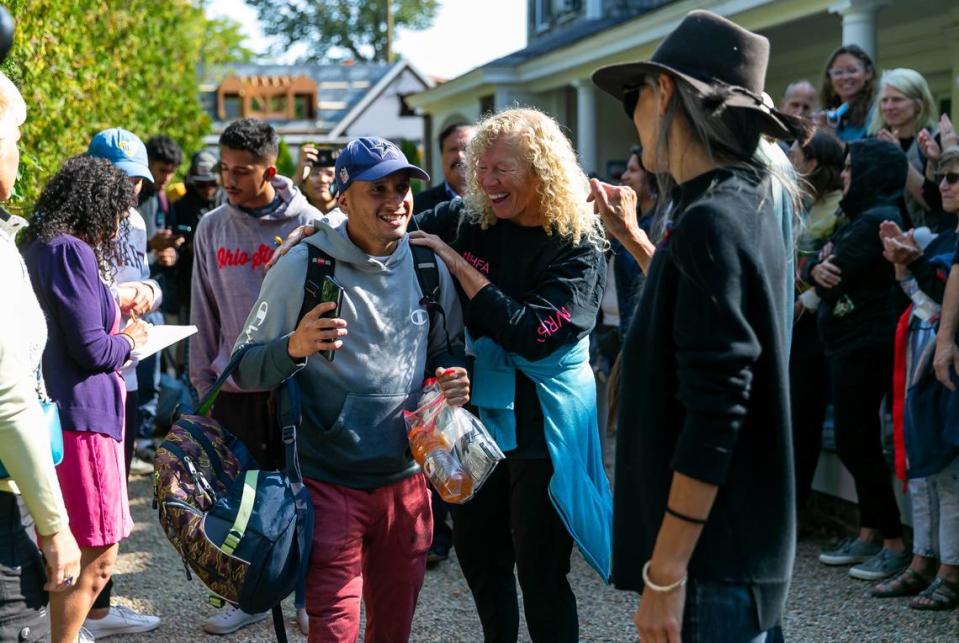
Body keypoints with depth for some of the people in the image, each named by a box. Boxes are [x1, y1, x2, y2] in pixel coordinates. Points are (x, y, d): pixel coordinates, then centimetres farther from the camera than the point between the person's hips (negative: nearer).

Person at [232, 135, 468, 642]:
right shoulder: (302, 266, -11)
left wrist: (453, 378, -5)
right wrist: (295, 347, -28)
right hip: (329, 482, -4)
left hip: (406, 480, 4)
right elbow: (245, 368, -7)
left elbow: (447, 348, 17)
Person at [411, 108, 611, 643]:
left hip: (543, 424, -5)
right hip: (479, 413, 5)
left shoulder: (579, 247, -14)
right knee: (478, 553, 17)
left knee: (539, 569, 1)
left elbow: (531, 333, -23)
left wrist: (458, 265, -21)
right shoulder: (468, 221, -1)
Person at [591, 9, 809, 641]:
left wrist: (665, 574, -23)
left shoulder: (709, 221, -20)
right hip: (749, 540, 10)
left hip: (714, 559, -10)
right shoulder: (751, 202, 9)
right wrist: (632, 234, 30)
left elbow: (713, 416, -25)